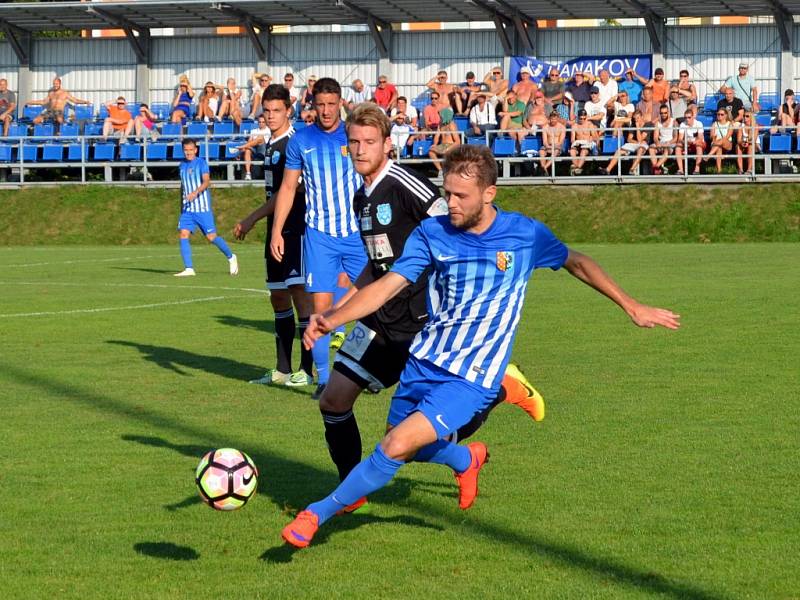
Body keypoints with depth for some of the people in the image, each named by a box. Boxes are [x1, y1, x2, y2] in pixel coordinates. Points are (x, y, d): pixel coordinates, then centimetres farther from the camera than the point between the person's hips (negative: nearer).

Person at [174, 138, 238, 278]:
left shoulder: (201, 163, -6)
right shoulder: (182, 165, 13)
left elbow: (206, 181, -20)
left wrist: (196, 192, -36)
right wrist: (181, 204, 24)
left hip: (203, 208, -5)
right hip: (187, 208, 5)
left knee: (211, 237, -3)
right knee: (184, 234, -11)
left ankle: (231, 257, 20)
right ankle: (189, 269, -10)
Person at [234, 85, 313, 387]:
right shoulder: (271, 144, 16)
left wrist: (252, 219, -15)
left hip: (295, 229, -10)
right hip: (275, 231, 10)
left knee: (300, 293, -11)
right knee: (278, 298, 12)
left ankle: (306, 370, -10)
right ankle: (283, 370, 19)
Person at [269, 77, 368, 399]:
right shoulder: (300, 140, 4)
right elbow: (288, 187, 11)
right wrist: (276, 230, 5)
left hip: (358, 231, 0)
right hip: (319, 235, 0)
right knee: (321, 305, -6)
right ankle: (323, 379, 0)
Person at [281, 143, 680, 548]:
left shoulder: (525, 234, -8)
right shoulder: (432, 233, -4)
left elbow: (576, 263, 11)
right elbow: (388, 285, -10)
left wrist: (633, 308, 15)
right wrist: (331, 318, -27)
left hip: (472, 377, -4)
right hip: (423, 360, 4)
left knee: (396, 448, -19)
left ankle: (318, 514, -4)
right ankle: (468, 460, 47)